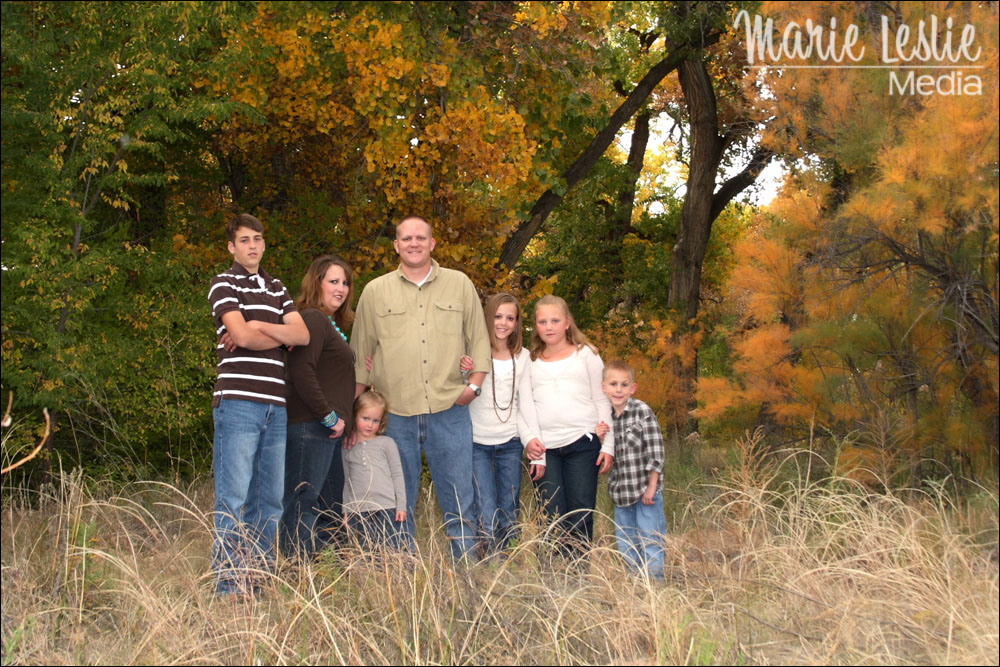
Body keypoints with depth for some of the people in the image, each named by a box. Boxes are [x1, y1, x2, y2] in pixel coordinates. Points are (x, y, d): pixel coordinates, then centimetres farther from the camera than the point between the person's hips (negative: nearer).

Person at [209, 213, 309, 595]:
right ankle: (228, 587, -4)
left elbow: (303, 335, 8)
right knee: (233, 500, -7)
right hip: (238, 401, -6)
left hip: (275, 404, 6)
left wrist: (260, 326, -6)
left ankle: (259, 583, 14)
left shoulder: (276, 289, 21)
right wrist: (282, 335, 5)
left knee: (269, 501, 7)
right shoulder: (224, 284, 4)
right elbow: (241, 336, -10)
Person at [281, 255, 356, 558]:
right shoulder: (313, 320, -12)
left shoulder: (331, 325, 20)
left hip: (330, 430, 11)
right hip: (311, 428, -11)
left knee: (332, 507, 14)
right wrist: (329, 417, -18)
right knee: (303, 501, -8)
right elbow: (301, 373, -22)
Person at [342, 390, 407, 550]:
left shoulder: (386, 443, 7)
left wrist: (401, 506, 2)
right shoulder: (347, 448, 13)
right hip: (357, 511, 2)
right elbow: (347, 481, 17)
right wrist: (345, 511, 13)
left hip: (386, 508, -2)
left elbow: (397, 475, 7)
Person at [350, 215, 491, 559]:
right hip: (398, 413, 0)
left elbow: (478, 338, 13)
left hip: (450, 407, 0)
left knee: (458, 498, 2)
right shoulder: (375, 291, 10)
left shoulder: (460, 284, 10)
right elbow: (360, 354, 14)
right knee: (400, 502, 6)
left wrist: (474, 383, 0)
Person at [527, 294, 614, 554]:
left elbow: (602, 401, 10)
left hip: (582, 444, -1)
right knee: (552, 518, -4)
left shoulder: (586, 354, 12)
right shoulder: (530, 362, 16)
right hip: (543, 449, 1)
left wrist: (608, 446, 3)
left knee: (580, 516, -4)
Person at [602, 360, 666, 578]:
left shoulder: (642, 411, -11)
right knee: (625, 547, 13)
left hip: (645, 490, -6)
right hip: (621, 492, 6)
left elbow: (655, 450, -12)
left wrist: (652, 486, -14)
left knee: (650, 543, -1)